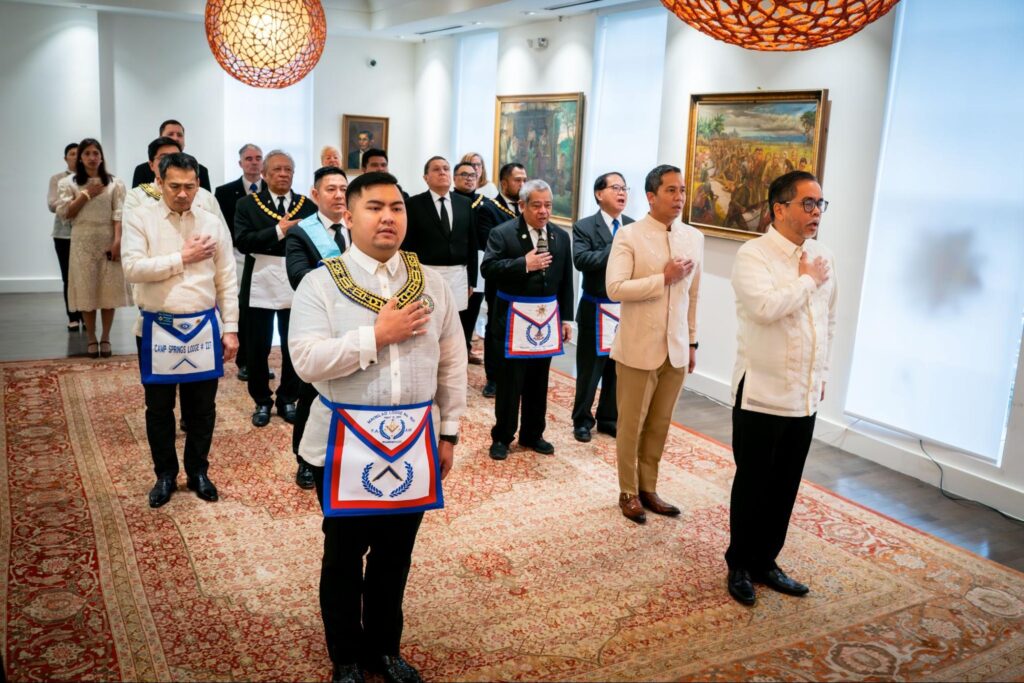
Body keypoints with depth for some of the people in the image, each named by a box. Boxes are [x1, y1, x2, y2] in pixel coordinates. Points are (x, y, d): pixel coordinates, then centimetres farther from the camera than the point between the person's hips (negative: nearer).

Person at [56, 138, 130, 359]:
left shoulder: (114, 183, 4)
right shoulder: (68, 183, 6)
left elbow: (119, 214, -2)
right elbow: (64, 213, -2)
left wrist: (117, 241, -12)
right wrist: (86, 194, -7)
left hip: (107, 240, 0)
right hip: (83, 241, 0)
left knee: (109, 289, 1)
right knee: (86, 290, 1)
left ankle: (105, 338, 12)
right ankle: (91, 338, 12)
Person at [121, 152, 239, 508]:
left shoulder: (213, 223, 2)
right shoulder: (140, 218, -3)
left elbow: (227, 281, 3)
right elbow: (132, 268, -16)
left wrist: (230, 329, 1)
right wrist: (182, 258, -13)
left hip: (203, 326, 1)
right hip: (157, 328, -1)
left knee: (202, 407, 12)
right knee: (159, 409, 11)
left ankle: (198, 471, 30)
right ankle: (165, 475, 29)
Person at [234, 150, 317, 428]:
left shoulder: (307, 205, 6)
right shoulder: (248, 204, 2)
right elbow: (242, 241, -11)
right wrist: (279, 231, -17)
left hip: (296, 286, 1)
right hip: (260, 286, -1)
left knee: (294, 347, 8)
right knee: (258, 348, 7)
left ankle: (288, 400, 25)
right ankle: (262, 401, 23)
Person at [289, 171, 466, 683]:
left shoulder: (431, 284, 3)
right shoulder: (321, 283, -7)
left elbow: (452, 364, 7)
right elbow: (307, 361, -19)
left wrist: (448, 433, 7)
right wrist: (378, 335, -20)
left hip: (414, 440, 3)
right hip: (347, 443, -3)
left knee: (396, 553, 17)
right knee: (344, 555, 14)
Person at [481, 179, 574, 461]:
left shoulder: (561, 237, 8)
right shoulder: (502, 233, -7)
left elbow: (566, 281, 10)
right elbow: (488, 269, -16)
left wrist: (566, 318, 8)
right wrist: (524, 264, -24)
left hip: (547, 317, 5)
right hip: (514, 318, -4)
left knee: (539, 381, 12)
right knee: (510, 381, 3)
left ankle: (532, 434, 26)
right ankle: (502, 437, 16)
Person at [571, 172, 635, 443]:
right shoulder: (584, 227, -6)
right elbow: (581, 260, -21)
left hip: (627, 309, 4)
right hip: (596, 310, -4)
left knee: (618, 368, 12)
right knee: (589, 368, 7)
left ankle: (609, 418, 28)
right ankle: (582, 420, 22)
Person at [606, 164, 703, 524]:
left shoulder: (695, 238, 6)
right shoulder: (629, 235, -9)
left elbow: (692, 294, 12)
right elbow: (615, 288, -18)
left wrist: (692, 342, 14)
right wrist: (664, 278, -17)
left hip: (676, 349, 4)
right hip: (638, 348, -4)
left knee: (659, 425, 12)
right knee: (631, 425, 7)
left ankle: (648, 488, 27)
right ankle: (628, 493, 23)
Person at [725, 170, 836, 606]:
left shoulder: (823, 258, 9)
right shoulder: (753, 255, -11)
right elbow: (765, 307, -28)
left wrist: (822, 374, 17)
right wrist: (807, 280, -13)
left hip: (805, 396, 6)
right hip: (762, 394, -6)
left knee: (785, 487, 14)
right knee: (752, 485, 8)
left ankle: (765, 562, 30)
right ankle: (739, 566, 25)